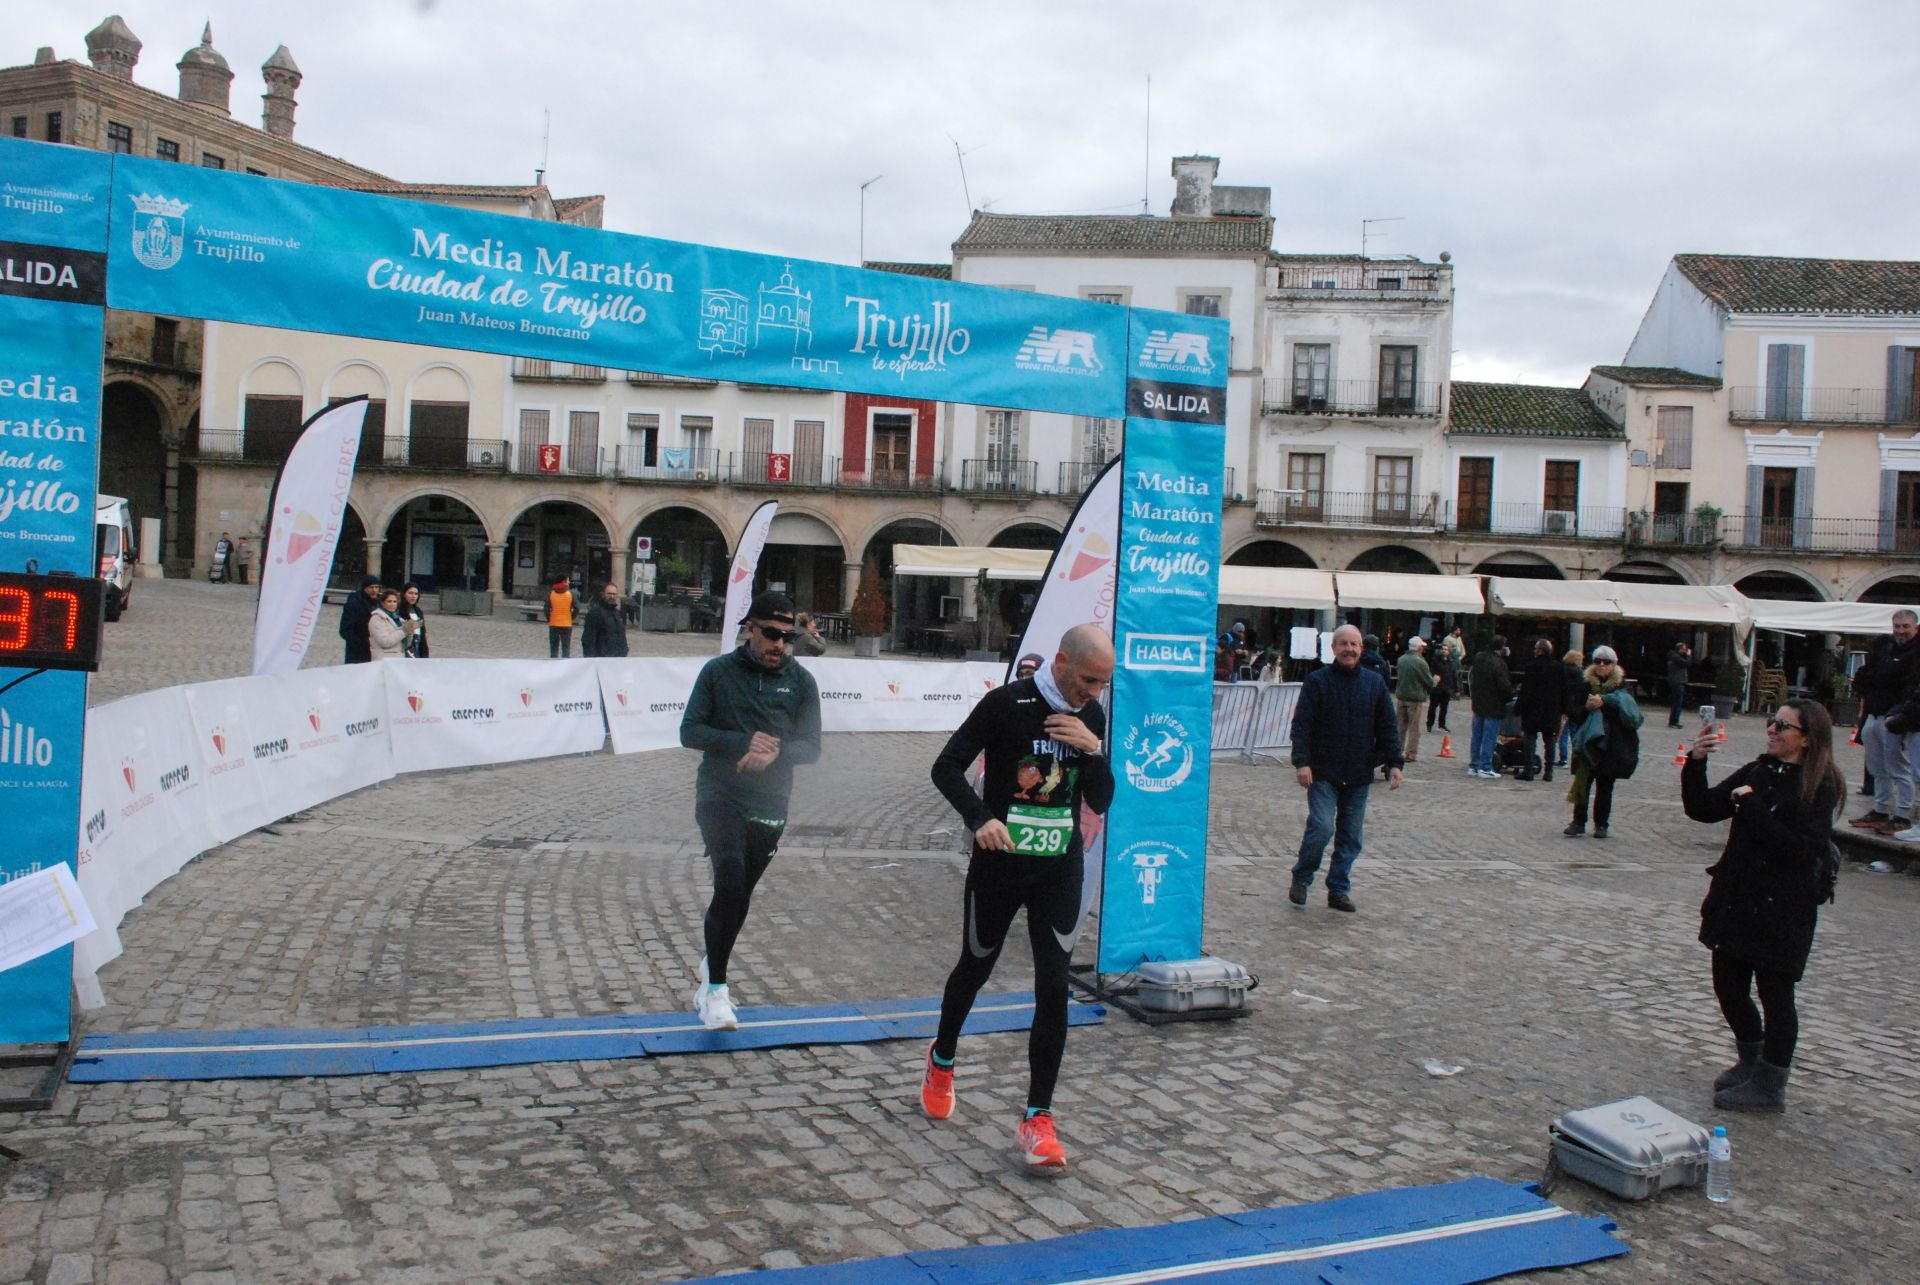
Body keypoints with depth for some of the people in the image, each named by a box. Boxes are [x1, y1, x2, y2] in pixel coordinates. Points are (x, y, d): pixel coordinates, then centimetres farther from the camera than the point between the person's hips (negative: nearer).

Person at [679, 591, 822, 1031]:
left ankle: (711, 972, 36)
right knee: (730, 882, -20)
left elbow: (811, 747, 0)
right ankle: (716, 988, -11)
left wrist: (775, 752, -21)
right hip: (719, 794, -3)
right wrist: (744, 742, -18)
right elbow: (690, 731, -4)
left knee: (739, 895, 12)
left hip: (769, 805, 3)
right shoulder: (718, 672, -1)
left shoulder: (801, 681, 2)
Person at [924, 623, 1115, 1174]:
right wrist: (981, 819, -26)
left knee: (1053, 990, -5)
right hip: (999, 863, -3)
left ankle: (1037, 1119, 4)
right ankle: (941, 1062, 45)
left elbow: (1100, 801, 5)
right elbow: (947, 767, -11)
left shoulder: (1091, 716, 2)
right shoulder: (1007, 703, -14)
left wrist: (1092, 750, -13)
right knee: (975, 969, 17)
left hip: (1060, 872, 3)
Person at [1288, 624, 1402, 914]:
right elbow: (1301, 724, -6)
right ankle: (1301, 879, 10)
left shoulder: (1374, 683, 8)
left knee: (1352, 836, 7)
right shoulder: (1317, 681, -2)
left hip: (1359, 775, 4)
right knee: (1322, 827, -13)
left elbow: (1387, 727, 11)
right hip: (1323, 773, -4)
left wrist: (1394, 763, 2)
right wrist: (1302, 762, -15)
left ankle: (1339, 889, 19)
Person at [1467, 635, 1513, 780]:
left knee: (1477, 736, 14)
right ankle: (1485, 768, 0)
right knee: (1489, 738, -1)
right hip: (1493, 707, -7)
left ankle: (1473, 766, 19)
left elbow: (1471, 678, 15)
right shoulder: (1499, 663, -20)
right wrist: (1511, 692, -2)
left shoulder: (1478, 658, 4)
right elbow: (1505, 686, -19)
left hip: (1478, 704, 7)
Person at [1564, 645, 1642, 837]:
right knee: (1582, 782, -4)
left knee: (1604, 786, 5)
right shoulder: (1587, 686, 5)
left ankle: (1601, 824, 15)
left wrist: (1603, 704, -20)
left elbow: (1630, 712, -13)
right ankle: (1579, 822, 2)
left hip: (1612, 746, -1)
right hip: (1589, 743, 1)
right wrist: (1586, 707, -15)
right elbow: (1572, 713, 4)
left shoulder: (1621, 687, 0)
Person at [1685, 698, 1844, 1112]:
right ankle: (1751, 1063, 37)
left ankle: (1770, 1087, 19)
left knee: (1774, 994, 5)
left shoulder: (1820, 787, -11)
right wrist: (1696, 763, -12)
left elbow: (1802, 849, -23)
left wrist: (1752, 806, -22)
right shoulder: (1756, 772, 7)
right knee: (1729, 987, 14)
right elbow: (1703, 809, 1)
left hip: (1783, 908, -6)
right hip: (1735, 899, 6)